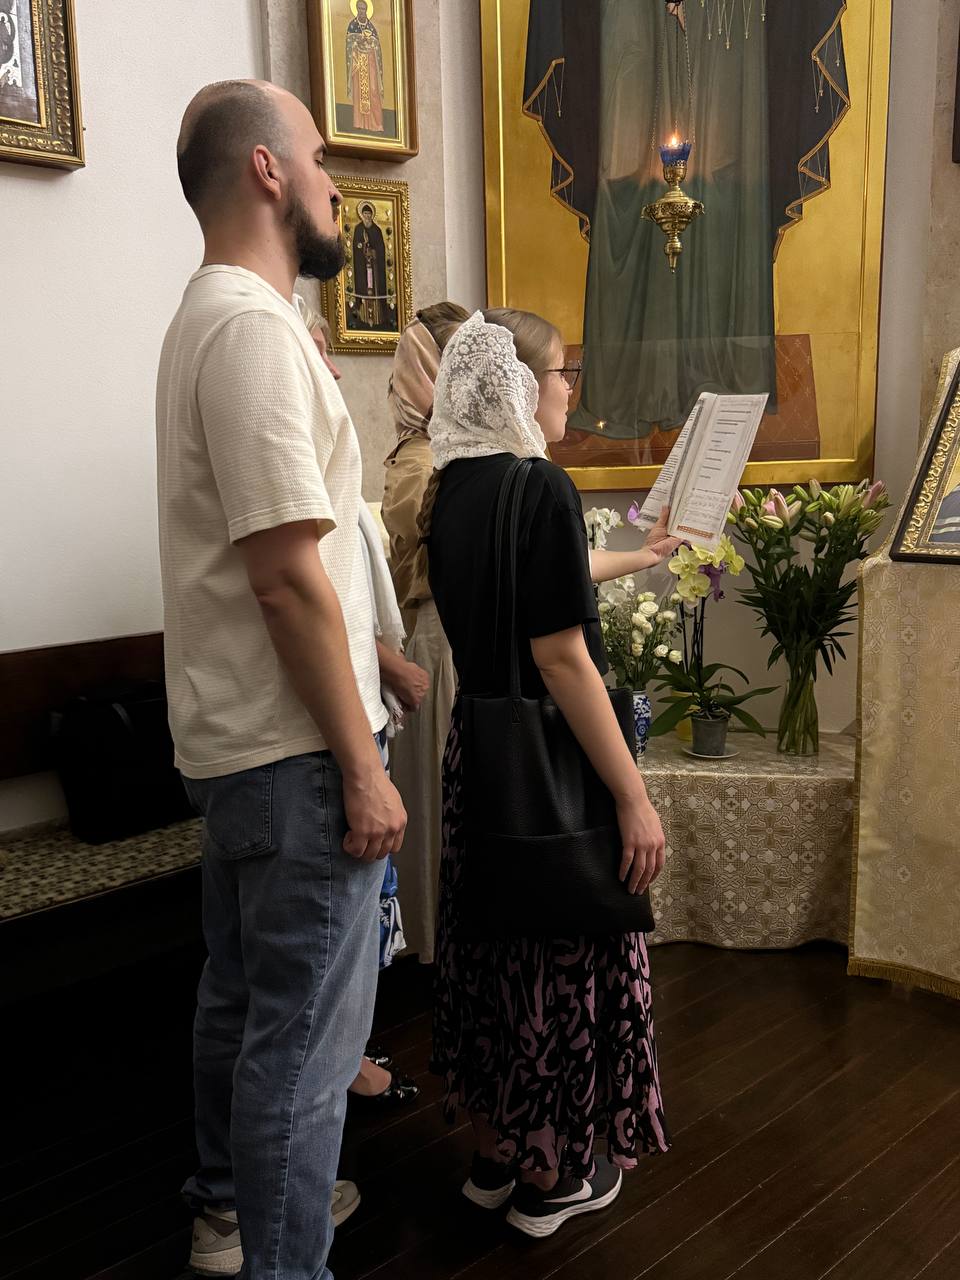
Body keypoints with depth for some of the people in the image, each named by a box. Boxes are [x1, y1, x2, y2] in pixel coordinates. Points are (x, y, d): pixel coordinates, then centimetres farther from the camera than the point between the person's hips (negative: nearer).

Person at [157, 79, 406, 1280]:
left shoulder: (209, 318, 15)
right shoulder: (254, 326, -17)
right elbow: (287, 575, -23)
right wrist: (362, 764, -18)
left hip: (233, 741, 11)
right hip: (293, 749, -11)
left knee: (242, 995, 23)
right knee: (307, 1032, 2)